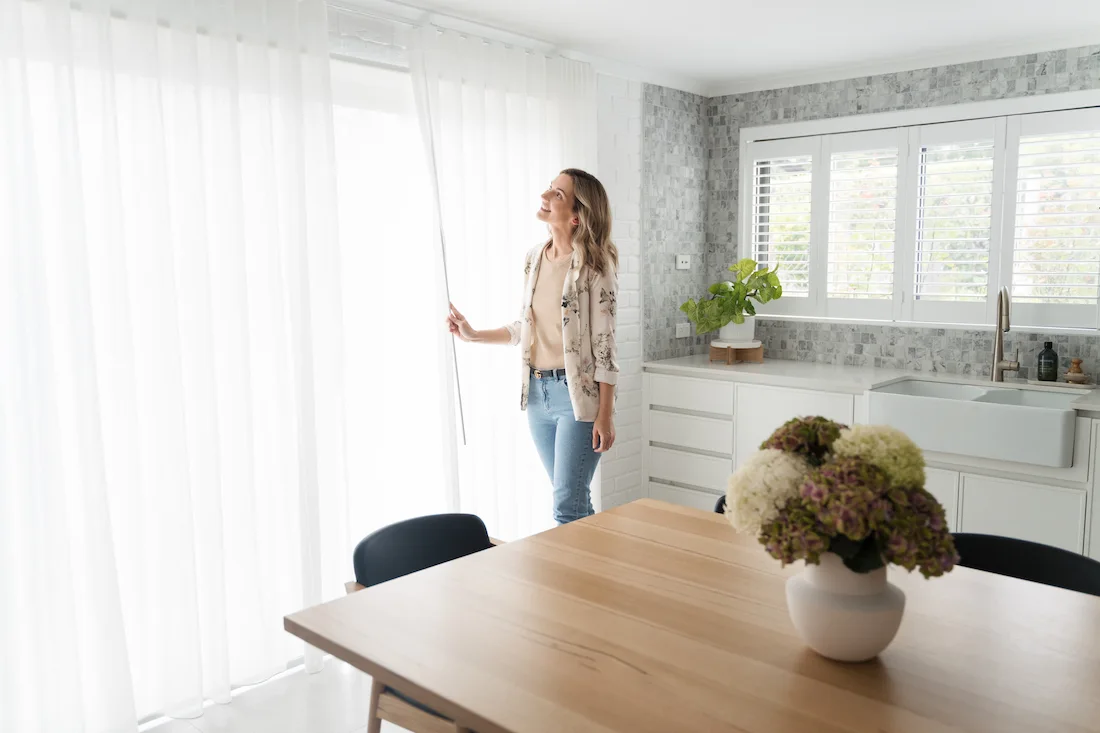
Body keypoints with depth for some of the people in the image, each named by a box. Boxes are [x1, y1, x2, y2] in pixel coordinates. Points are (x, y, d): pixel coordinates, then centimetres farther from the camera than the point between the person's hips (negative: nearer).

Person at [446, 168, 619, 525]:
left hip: (578, 392, -7)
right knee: (573, 499, 17)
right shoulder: (534, 258, 7)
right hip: (537, 391, 7)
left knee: (567, 507, -4)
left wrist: (605, 415, -15)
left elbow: (605, 344, -14)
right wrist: (473, 335, 11)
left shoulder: (594, 266, -12)